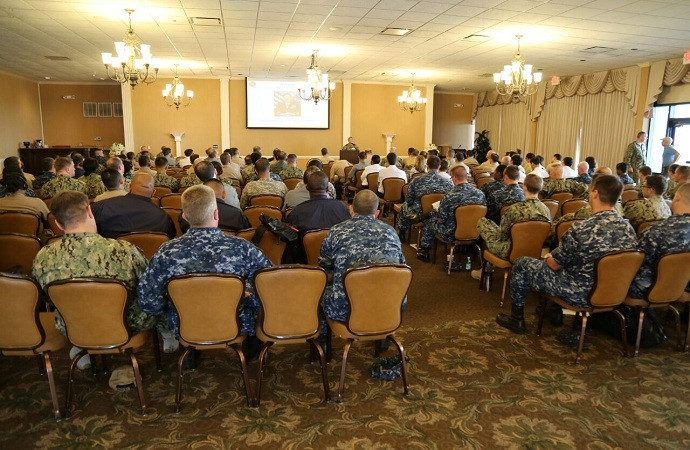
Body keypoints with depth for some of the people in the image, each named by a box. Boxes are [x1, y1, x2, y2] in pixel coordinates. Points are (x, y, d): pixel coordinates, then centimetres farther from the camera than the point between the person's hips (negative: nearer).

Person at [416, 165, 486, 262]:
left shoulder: (451, 196, -26)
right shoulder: (480, 194, -10)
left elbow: (441, 217, -16)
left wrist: (435, 211, 8)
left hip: (452, 234, -6)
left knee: (430, 222, 20)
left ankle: (424, 251, 37)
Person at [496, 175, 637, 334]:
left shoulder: (582, 229, -28)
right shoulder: (629, 229, -8)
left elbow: (554, 264, -14)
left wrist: (548, 257, 10)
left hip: (580, 295, -7)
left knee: (522, 264, 8)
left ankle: (517, 319, 22)